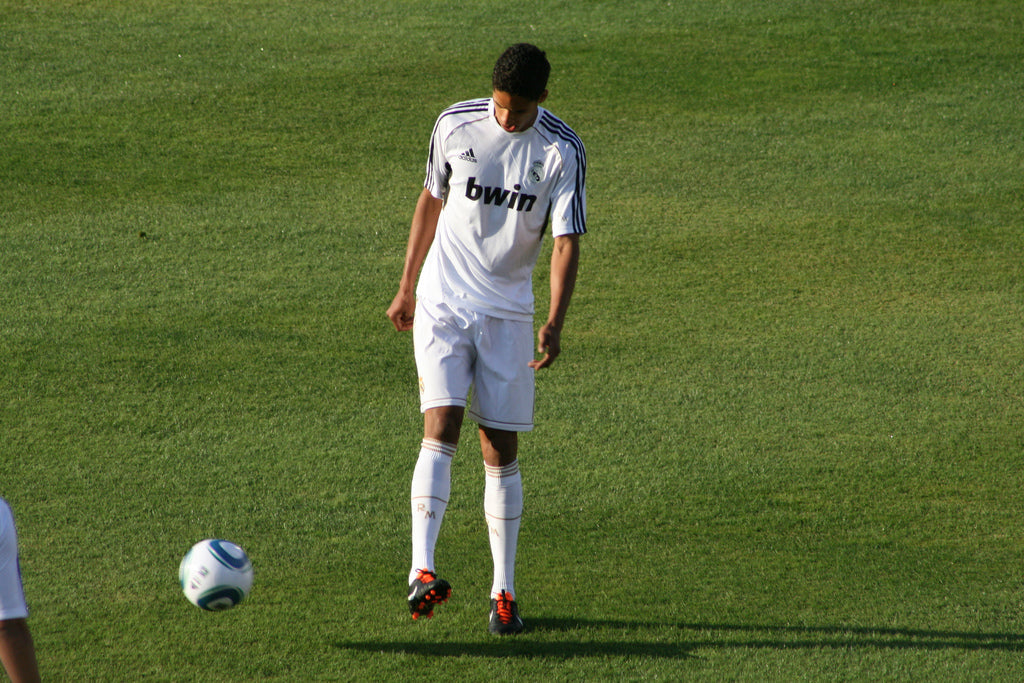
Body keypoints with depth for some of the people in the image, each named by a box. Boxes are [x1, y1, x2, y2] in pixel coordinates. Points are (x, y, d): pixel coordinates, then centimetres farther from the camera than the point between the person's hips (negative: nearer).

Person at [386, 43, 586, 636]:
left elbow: (567, 241, -11)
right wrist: (406, 287, 13)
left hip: (508, 312, 0)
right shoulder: (456, 124, -4)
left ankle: (504, 592, 8)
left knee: (503, 447, 1)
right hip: (442, 302, 0)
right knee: (441, 428, -16)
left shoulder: (563, 152, -9)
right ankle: (422, 571, -22)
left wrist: (555, 323, -24)